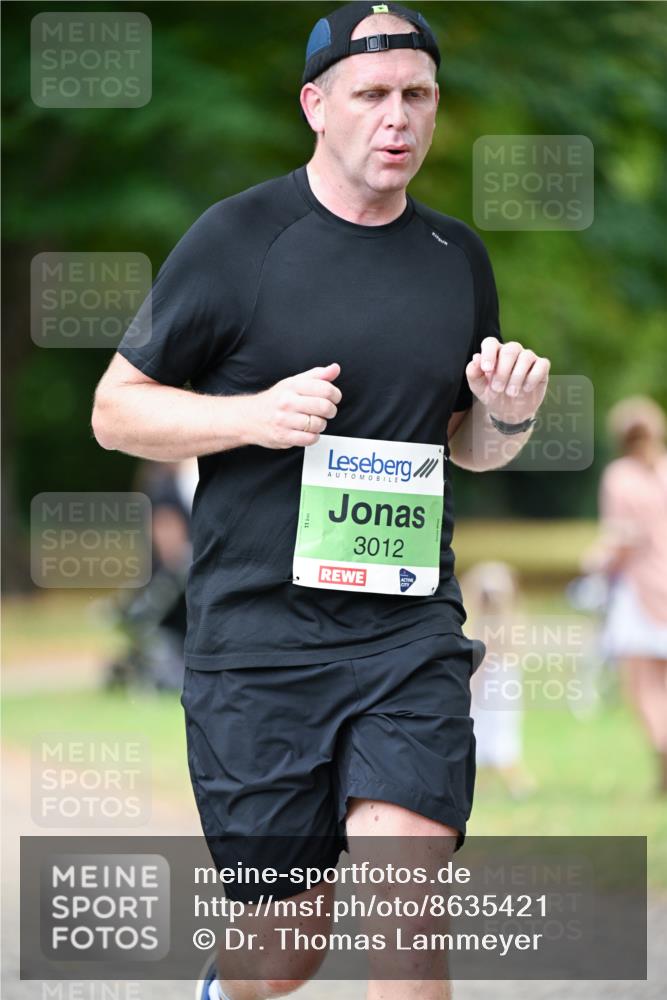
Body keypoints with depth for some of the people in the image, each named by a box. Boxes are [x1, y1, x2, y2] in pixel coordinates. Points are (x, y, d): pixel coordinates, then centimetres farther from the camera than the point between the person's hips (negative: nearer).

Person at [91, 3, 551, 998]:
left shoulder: (458, 256, 11)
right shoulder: (235, 238, -2)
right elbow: (116, 409, 1)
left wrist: (509, 414, 0)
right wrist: (255, 415, -16)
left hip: (411, 629, 3)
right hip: (259, 633, -2)